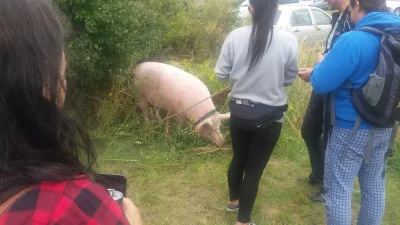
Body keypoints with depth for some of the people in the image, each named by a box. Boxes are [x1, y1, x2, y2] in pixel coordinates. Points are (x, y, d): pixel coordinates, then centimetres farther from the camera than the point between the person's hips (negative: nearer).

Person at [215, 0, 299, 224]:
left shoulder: (235, 37, -10)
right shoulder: (288, 40, -13)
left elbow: (221, 74, -4)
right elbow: (290, 79, -2)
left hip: (239, 111, 3)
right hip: (269, 116, -2)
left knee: (238, 158, 24)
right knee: (255, 168, 11)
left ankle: (234, 200, 48)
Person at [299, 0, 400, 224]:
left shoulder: (353, 40, -22)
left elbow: (321, 84, -19)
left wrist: (321, 65, 0)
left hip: (351, 129, -7)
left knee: (338, 190, 5)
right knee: (375, 185, 20)